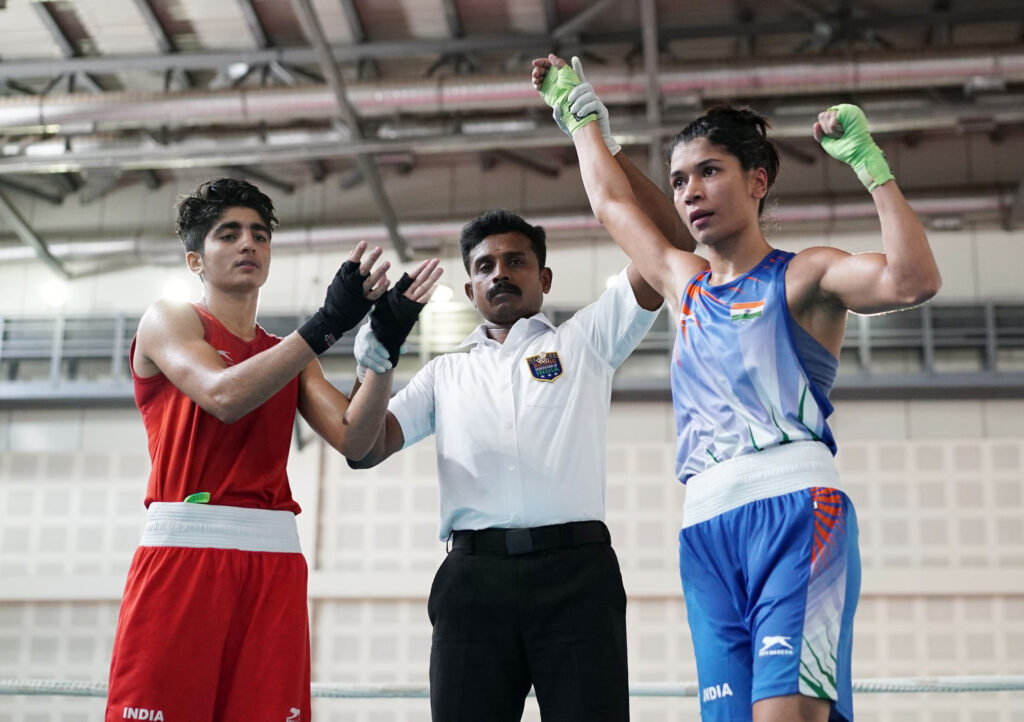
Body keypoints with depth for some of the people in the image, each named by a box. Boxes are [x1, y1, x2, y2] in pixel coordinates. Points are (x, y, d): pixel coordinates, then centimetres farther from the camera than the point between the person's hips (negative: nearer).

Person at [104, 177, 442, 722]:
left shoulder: (289, 355, 20)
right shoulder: (167, 320, 7)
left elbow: (353, 439, 5)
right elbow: (223, 396, -14)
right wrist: (328, 321, -17)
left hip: (275, 557, 4)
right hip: (183, 547, -4)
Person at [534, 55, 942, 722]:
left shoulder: (802, 277, 7)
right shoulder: (686, 285, 25)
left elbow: (913, 280, -12)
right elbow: (612, 202, 40)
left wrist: (870, 162, -11)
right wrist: (577, 109, 48)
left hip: (794, 507, -5)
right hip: (706, 525, 5)